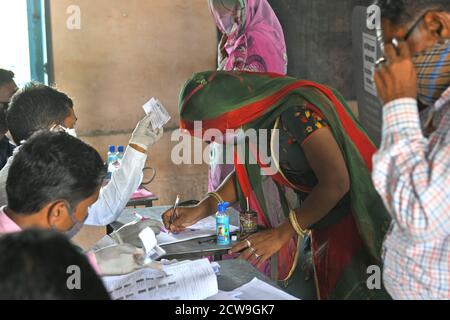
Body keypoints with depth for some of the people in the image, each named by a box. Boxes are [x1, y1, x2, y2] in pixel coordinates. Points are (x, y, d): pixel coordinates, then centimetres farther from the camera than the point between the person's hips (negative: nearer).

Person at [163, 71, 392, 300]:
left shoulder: (298, 111, -26)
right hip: (319, 228, 7)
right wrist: (201, 209, 3)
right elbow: (247, 170, 15)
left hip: (351, 226, -7)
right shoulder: (255, 118, 0)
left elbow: (336, 183, -28)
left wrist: (280, 234, -23)